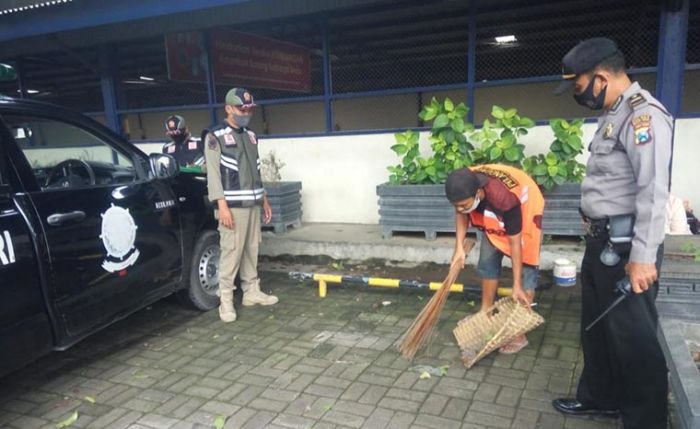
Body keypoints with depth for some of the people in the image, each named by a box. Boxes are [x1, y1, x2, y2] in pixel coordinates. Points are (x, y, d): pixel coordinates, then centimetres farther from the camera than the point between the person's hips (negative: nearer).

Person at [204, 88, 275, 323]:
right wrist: (222, 205, -19)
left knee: (251, 249, 11)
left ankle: (252, 292, 21)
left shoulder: (250, 136, 16)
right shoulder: (215, 136, -5)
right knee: (231, 251, -7)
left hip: (252, 204, 7)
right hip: (233, 206, -7)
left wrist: (263, 199, 18)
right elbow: (213, 173, -11)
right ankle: (225, 300, 1)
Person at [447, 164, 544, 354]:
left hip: (525, 209, -6)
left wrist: (517, 285, -26)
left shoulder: (506, 200, -43)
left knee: (526, 268, -7)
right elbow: (461, 214, -5)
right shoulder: (465, 188, -28)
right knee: (487, 261, 8)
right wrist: (459, 246, -14)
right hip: (494, 217, 6)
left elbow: (515, 242, -32)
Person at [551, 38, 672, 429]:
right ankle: (600, 397, 38)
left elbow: (653, 192, -23)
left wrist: (643, 257, -25)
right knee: (596, 325, 20)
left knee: (634, 338, 2)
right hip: (601, 242, 10)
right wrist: (598, 240, 18)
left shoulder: (643, 114, -16)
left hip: (625, 248, -10)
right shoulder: (614, 115, 14)